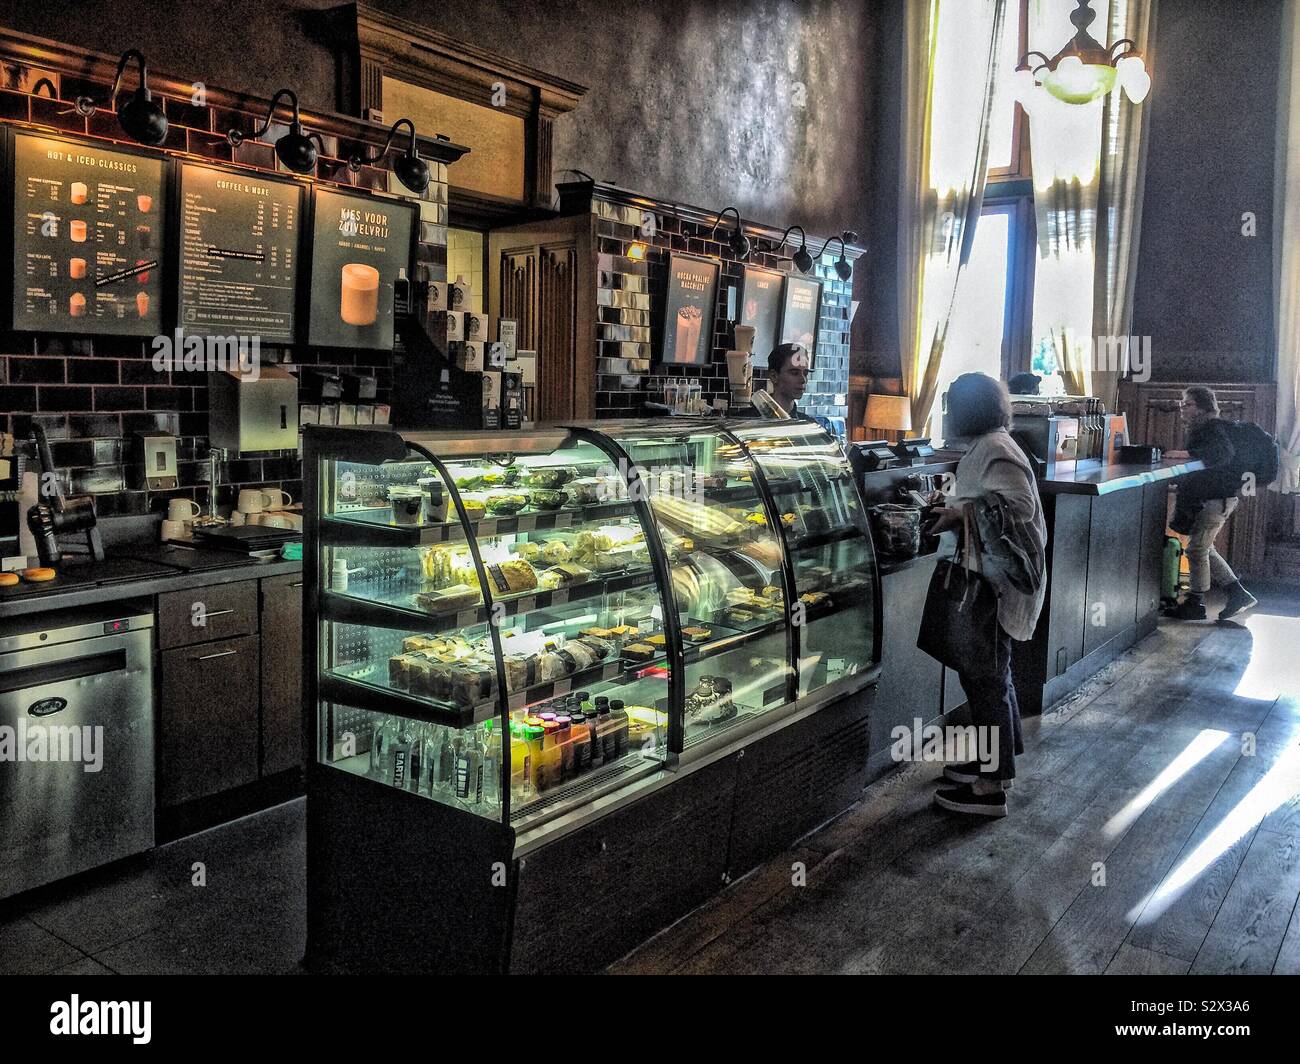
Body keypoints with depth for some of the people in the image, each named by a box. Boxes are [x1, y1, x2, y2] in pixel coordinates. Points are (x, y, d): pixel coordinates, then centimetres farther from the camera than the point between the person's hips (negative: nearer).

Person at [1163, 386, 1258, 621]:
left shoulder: (1214, 428, -11)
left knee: (1197, 548, -6)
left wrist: (1185, 454, -37)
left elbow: (1224, 452, -29)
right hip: (1206, 497, 10)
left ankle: (1195, 604, 2)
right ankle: (1238, 594, 19)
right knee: (1204, 548, 14)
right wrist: (1176, 455, 1)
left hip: (1218, 497, -10)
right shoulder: (1200, 430, 19)